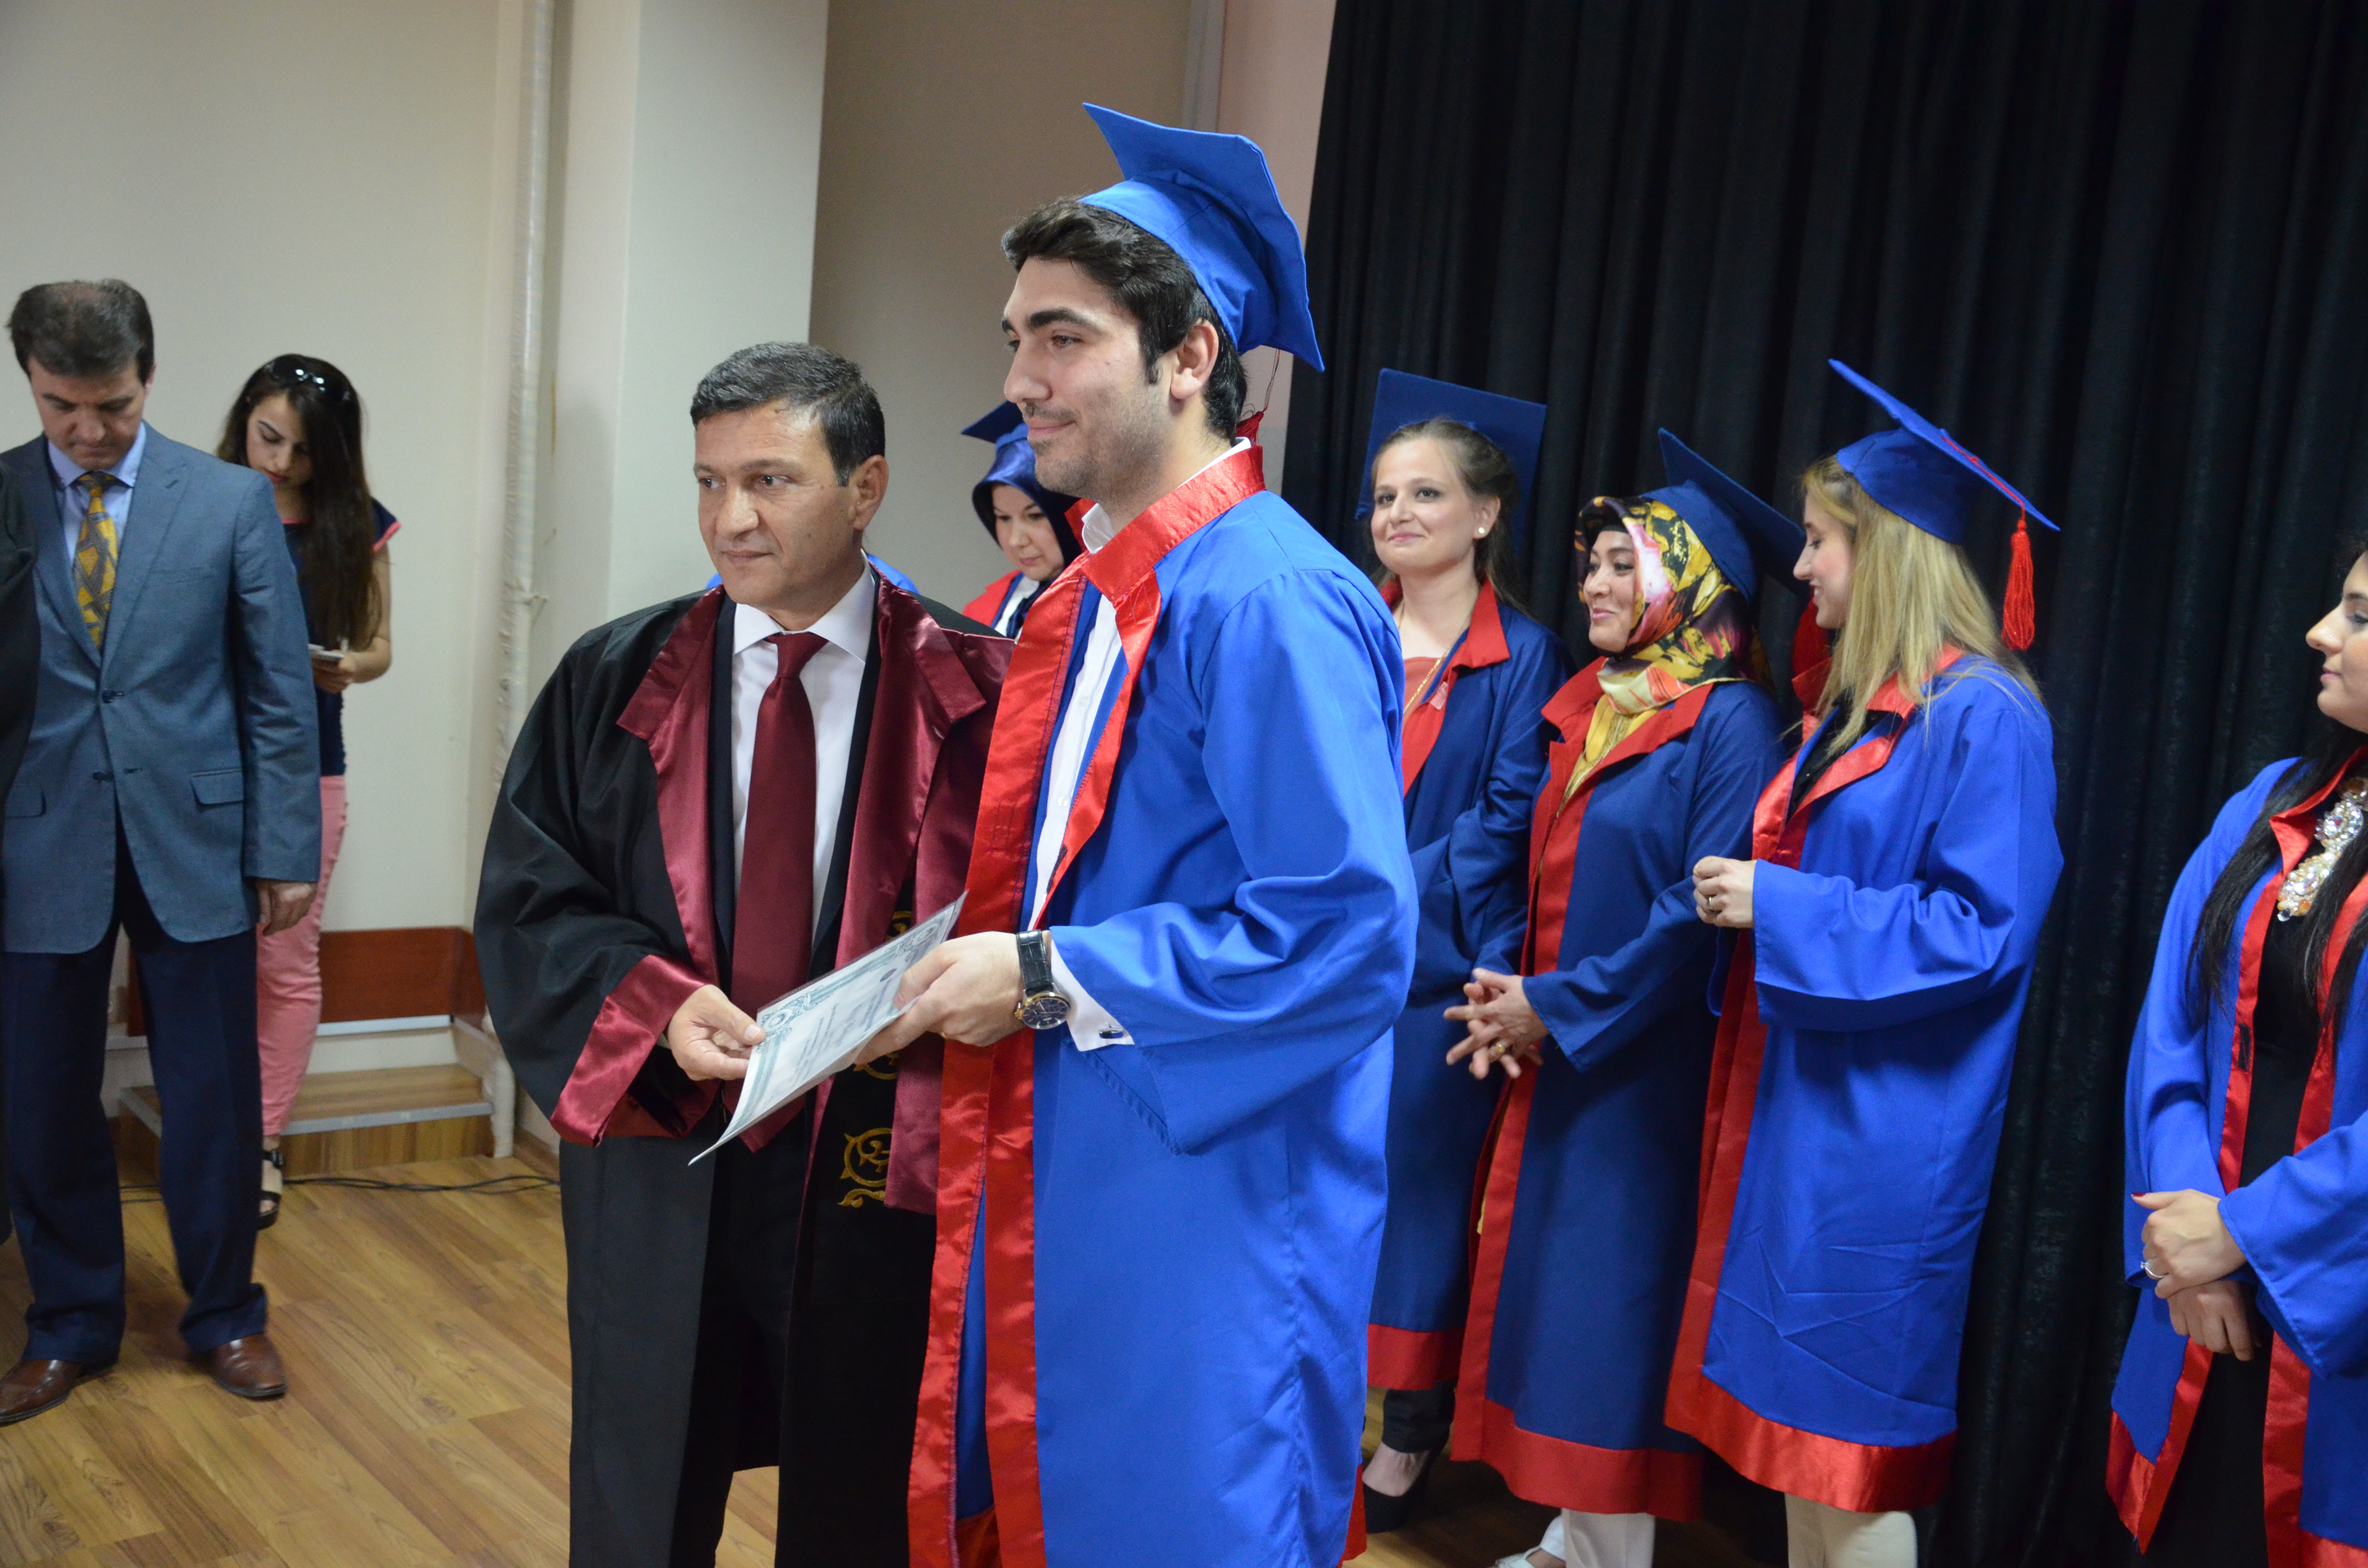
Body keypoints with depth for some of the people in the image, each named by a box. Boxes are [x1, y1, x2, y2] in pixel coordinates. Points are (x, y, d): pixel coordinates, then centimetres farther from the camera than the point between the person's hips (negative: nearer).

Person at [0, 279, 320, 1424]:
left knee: (215, 1104, 8)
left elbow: (280, 688, 1)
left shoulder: (232, 501, -1)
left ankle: (224, 1316, 27)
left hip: (192, 839, 0)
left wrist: (285, 849, -3)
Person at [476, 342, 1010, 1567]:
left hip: (879, 1158, -2)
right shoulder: (613, 680, 3)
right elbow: (526, 900, 2)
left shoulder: (972, 690, -5)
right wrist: (655, 1006, -14)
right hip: (659, 1160, 2)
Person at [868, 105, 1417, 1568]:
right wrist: (983, 951, 4)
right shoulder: (1098, 591, 9)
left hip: (1206, 1217, -9)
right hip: (1065, 1180, 9)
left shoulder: (1270, 599, -20)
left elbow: (1349, 933, -25)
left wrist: (1045, 979, -19)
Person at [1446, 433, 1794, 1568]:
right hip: (1551, 1052, 8)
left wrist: (1559, 1008, -14)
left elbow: (1706, 914, -19)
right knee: (1547, 1295, 13)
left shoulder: (1730, 721, -13)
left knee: (1613, 1304, 0)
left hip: (1642, 1075, -8)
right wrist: (1507, 989, 0)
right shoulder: (1584, 706, 12)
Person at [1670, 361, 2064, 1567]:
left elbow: (1984, 930, -20)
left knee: (1851, 1459, 2)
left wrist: (1781, 909, -19)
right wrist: (1747, 896, 2)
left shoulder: (1982, 717, -14)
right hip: (1798, 1106, 9)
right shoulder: (1850, 706, 13)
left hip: (1880, 1139, -9)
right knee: (1795, 1423, 16)